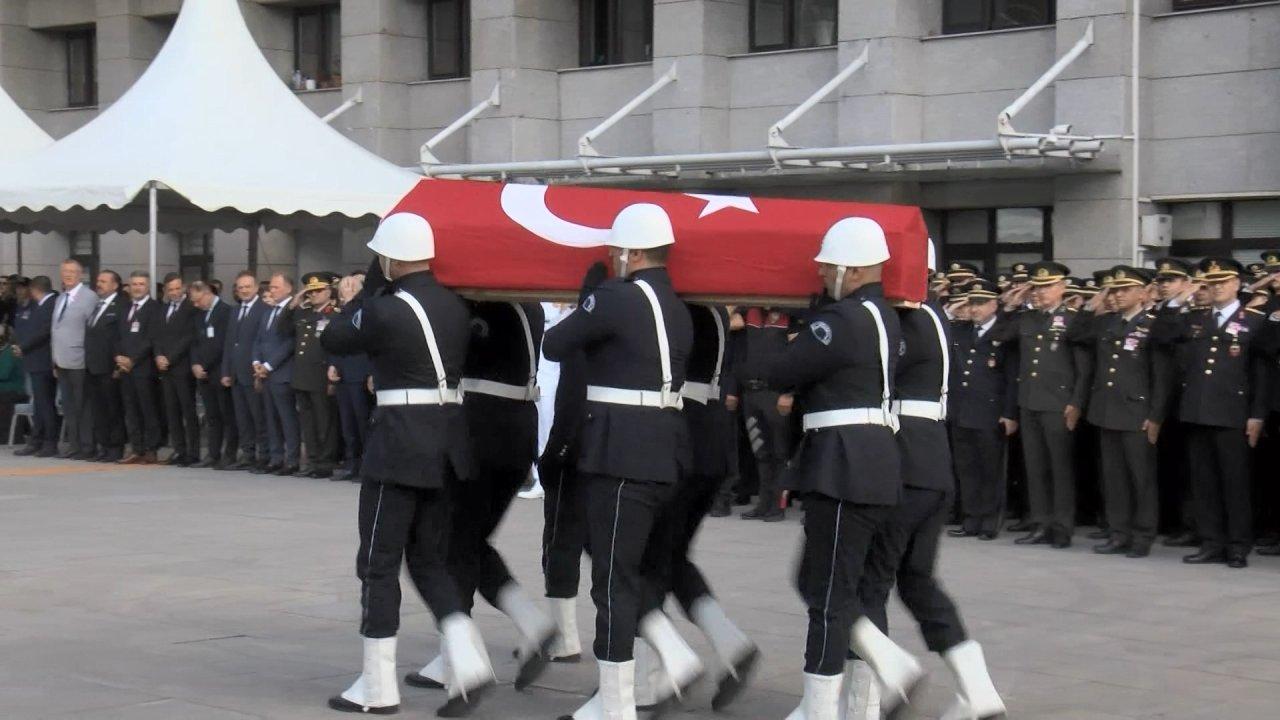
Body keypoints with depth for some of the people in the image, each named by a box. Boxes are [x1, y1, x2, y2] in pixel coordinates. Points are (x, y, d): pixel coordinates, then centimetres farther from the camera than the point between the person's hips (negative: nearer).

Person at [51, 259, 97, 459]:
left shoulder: (89, 297, -8)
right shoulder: (60, 298, 16)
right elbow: (56, 330, 18)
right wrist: (55, 360, 14)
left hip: (79, 362, -7)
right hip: (62, 363, 7)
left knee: (83, 407, -2)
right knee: (68, 407, 10)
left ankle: (86, 447, 3)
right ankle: (74, 445, 16)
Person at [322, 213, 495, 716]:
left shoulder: (386, 310, -14)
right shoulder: (454, 305, 8)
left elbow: (333, 341, -1)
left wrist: (354, 302, 15)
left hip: (400, 439, -7)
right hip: (449, 436, 7)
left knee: (379, 562, 3)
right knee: (429, 559, 15)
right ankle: (467, 661, -2)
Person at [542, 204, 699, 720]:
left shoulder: (617, 298, -12)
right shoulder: (677, 308, 12)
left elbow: (554, 345, -5)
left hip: (622, 453, -8)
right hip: (666, 450, 8)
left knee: (614, 580, -2)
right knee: (642, 572, 20)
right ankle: (676, 658, 5)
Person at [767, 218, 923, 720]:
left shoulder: (842, 320, -16)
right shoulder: (884, 317, 15)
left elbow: (779, 375, -12)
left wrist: (794, 389, 7)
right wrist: (806, 392, 12)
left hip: (845, 466, -10)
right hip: (872, 458, 10)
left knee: (828, 595, -4)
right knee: (816, 582, 17)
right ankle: (894, 668, 14)